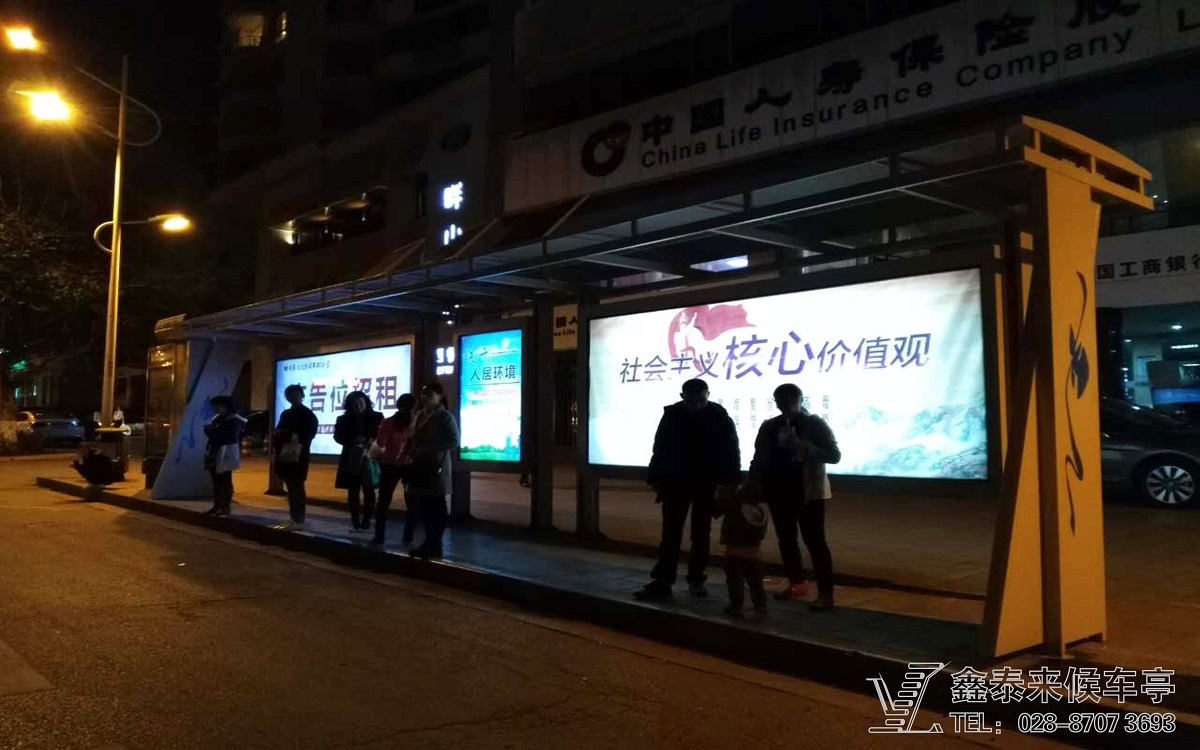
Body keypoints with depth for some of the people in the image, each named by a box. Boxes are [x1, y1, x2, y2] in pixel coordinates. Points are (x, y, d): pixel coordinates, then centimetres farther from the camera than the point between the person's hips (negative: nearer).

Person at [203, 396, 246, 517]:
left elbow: (230, 436, -14)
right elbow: (211, 433, 19)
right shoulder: (217, 419, 16)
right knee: (216, 481, 9)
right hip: (214, 454, 7)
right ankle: (217, 506, 14)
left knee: (225, 481, -5)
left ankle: (226, 506, -3)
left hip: (226, 455, -7)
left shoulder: (234, 420, -7)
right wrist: (209, 430, -3)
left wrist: (214, 431, -8)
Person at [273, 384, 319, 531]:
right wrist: (279, 433, -6)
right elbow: (278, 431, 17)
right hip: (285, 455, 6)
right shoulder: (285, 413, 16)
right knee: (291, 487, 9)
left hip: (298, 456, -6)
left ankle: (298, 520, -4)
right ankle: (293, 517, 16)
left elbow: (309, 434, -11)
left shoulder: (308, 414, -3)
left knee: (297, 487, -6)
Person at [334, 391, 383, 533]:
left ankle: (366, 520, 8)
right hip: (351, 459, 2)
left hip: (369, 458, -1)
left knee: (368, 491, 0)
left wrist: (372, 442, -20)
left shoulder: (376, 417, 2)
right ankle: (355, 522, 7)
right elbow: (338, 436, -1)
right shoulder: (344, 420, 7)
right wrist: (353, 442, -17)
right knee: (353, 492, 2)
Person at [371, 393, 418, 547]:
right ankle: (408, 537, 12)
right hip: (410, 466, 0)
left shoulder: (388, 423, -8)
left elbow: (380, 444, -5)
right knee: (411, 503, 11)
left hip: (390, 465, 0)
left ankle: (379, 537, 9)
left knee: (383, 502, 9)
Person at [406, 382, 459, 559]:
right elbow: (414, 439, 21)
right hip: (421, 467, 7)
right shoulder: (420, 416, 14)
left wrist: (430, 450, -18)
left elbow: (454, 441, -15)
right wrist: (412, 452, 3)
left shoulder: (445, 417, -7)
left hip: (436, 468, -7)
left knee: (435, 509, -2)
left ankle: (434, 546, 4)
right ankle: (430, 543, 18)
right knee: (425, 508, 9)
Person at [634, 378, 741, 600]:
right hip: (676, 482, 0)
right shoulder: (671, 415, -5)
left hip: (707, 484, 0)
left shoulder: (719, 417, -7)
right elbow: (660, 449, 1)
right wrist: (657, 479, -1)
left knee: (701, 535, 8)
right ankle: (662, 581, 1)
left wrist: (731, 482, -11)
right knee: (670, 534, 1)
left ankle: (696, 579, 18)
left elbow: (731, 451, -5)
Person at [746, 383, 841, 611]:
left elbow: (834, 455, -10)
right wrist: (751, 486, 1)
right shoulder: (769, 427, 8)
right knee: (785, 539, 13)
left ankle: (826, 593, -3)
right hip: (779, 491, 5)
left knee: (814, 541, -6)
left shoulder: (815, 424, -4)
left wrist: (803, 447, -21)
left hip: (808, 492, -5)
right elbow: (759, 459, 12)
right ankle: (796, 583, 28)